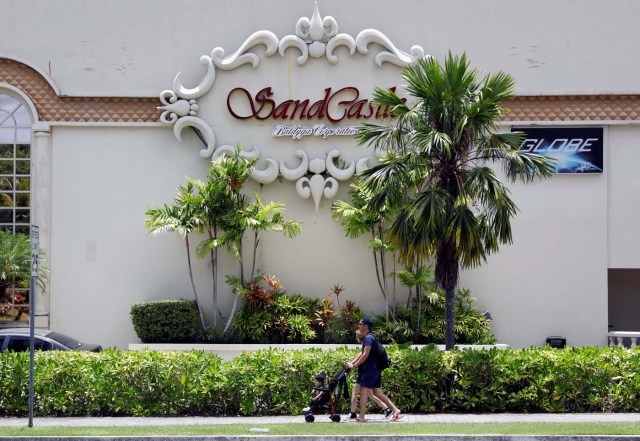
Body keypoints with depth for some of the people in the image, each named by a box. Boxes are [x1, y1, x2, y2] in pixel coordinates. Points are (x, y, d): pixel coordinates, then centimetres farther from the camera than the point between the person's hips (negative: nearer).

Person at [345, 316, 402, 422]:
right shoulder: (369, 337, 18)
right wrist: (351, 362, 9)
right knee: (376, 392, 11)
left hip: (370, 369, -10)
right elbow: (362, 353, 19)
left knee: (363, 391, -7)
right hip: (376, 369, 10)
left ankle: (361, 417, -8)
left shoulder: (368, 338, -14)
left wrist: (354, 365, -15)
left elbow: (365, 355, -21)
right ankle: (395, 410, 7)